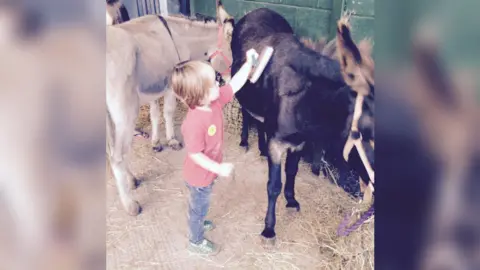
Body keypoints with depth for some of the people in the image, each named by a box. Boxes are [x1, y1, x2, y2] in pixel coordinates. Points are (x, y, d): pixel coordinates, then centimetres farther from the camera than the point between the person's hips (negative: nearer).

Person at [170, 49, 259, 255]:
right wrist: (219, 168, -29)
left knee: (199, 204, 34)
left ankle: (197, 222, 61)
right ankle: (196, 241, 43)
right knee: (200, 206, 18)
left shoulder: (215, 101, -15)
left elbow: (235, 85, -5)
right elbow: (195, 155, -32)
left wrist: (249, 63, -11)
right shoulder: (194, 123, -39)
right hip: (199, 176, -8)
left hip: (207, 173, 8)